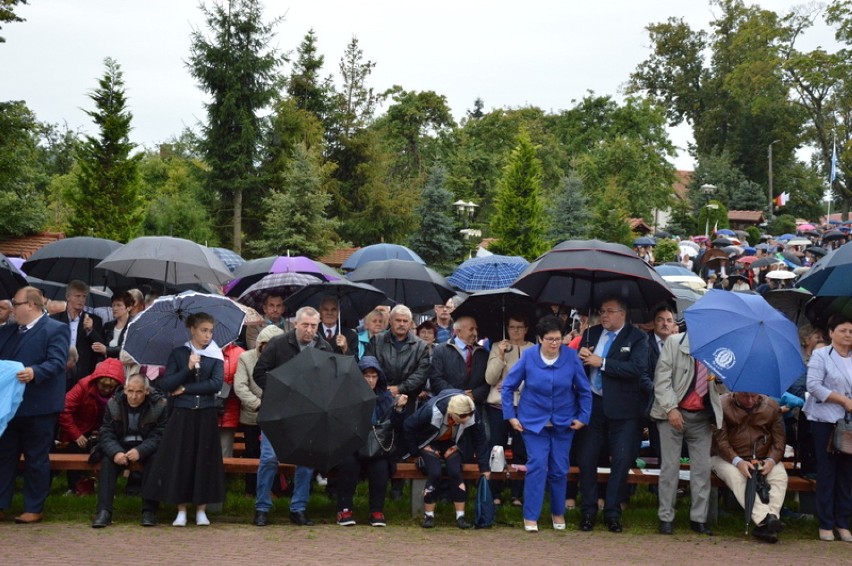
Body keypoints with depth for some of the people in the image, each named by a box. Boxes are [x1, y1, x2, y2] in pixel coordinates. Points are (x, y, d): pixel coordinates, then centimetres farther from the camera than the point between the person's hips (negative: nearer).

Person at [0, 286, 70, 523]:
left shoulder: (56, 330, -8)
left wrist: (34, 372, -35)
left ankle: (34, 509, 11)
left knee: (36, 459, 2)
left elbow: (57, 362, -19)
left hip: (38, 406, -7)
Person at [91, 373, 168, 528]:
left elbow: (159, 435, -16)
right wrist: (115, 452, -28)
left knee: (154, 459, -33)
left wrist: (140, 451, -34)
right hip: (120, 446, 2)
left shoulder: (159, 405, -12)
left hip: (146, 447, -2)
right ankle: (104, 511, -29)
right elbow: (105, 433, -7)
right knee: (107, 460, -27)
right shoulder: (113, 404, -4)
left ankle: (149, 511, -27)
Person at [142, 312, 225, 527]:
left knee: (204, 461, 2)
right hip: (183, 414, -1)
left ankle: (201, 510, 12)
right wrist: (188, 368, -16)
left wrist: (186, 388, -9)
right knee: (180, 460, -1)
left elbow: (217, 384, -8)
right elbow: (165, 385, -4)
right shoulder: (178, 354, 3)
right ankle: (181, 511, 10)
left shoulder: (215, 356, 5)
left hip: (206, 415, 1)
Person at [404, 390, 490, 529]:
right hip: (430, 443, -2)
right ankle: (429, 516, -8)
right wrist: (415, 450, -15)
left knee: (455, 472, -20)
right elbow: (409, 426, -22)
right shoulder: (431, 410, -36)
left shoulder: (472, 416, -26)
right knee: (435, 473, -23)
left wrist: (484, 467, -10)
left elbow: (480, 439, -11)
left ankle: (460, 516, -10)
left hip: (451, 444, 3)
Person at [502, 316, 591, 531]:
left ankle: (558, 513, 26)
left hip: (564, 423, 1)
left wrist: (583, 417, -2)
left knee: (559, 469, 7)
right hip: (533, 422, -1)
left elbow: (584, 390, -1)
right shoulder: (528, 356, -11)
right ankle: (530, 516, 1)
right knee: (537, 466, -9)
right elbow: (508, 387, -2)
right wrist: (511, 416, -4)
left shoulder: (571, 356, -11)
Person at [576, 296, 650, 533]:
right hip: (593, 404, 4)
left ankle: (612, 512, 11)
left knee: (621, 460, 0)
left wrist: (601, 362, -18)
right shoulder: (591, 334, 10)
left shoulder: (637, 338, -4)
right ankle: (588, 511, 16)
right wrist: (581, 357, -14)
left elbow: (637, 368, -18)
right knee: (586, 458, 5)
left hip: (622, 407, -3)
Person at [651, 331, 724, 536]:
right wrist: (671, 408, -15)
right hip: (673, 413, -3)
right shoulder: (674, 342, -2)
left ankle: (699, 518, 9)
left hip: (702, 417, 3)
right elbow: (662, 377, -7)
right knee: (670, 466, -1)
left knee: (702, 468, 1)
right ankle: (666, 517, 6)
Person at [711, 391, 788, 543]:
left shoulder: (771, 407, 3)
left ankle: (768, 521, -39)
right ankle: (764, 518, -48)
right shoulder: (722, 405, -8)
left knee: (780, 476, -27)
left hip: (763, 460, 3)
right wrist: (738, 461, -27)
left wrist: (771, 460, -18)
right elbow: (719, 440, -12)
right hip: (729, 458, -3)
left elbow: (779, 439, 2)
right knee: (735, 476, -36)